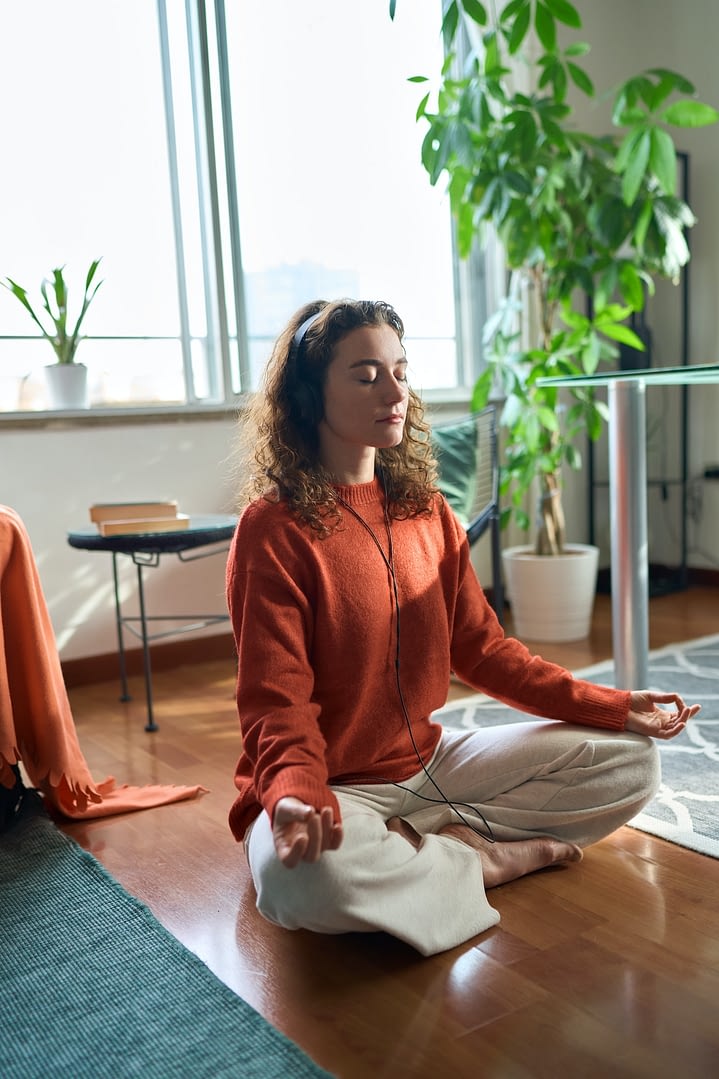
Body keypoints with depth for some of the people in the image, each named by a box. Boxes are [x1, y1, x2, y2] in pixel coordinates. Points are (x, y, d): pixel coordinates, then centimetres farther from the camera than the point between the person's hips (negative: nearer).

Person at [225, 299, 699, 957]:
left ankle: (425, 843, -10)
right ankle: (481, 862, -11)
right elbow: (278, 702, -19)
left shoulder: (425, 507, 4)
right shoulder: (274, 528, -15)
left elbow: (481, 646, 7)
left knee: (631, 760, 0)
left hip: (428, 760, 6)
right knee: (301, 877, -40)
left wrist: (611, 707, 0)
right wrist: (299, 797, -40)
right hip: (335, 785, -5)